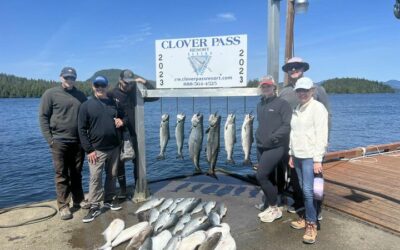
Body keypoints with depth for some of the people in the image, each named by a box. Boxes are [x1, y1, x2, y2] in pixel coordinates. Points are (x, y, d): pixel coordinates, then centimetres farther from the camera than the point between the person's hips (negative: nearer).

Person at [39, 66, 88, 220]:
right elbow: (43, 117, -4)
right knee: (61, 175, 2)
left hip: (78, 142, 4)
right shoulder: (51, 94, -1)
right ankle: (63, 206, 10)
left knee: (77, 173, 13)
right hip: (59, 142, -4)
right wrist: (49, 139, -10)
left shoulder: (81, 96, 10)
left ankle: (79, 200, 25)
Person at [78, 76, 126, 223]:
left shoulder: (114, 103, 10)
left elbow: (123, 117, 22)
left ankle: (109, 200, 28)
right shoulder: (86, 106, -2)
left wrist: (122, 121, -4)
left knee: (112, 176, 12)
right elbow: (82, 130, -5)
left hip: (114, 147, 4)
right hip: (96, 149, -4)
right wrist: (89, 150, -11)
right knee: (95, 178, -2)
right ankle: (94, 207, 9)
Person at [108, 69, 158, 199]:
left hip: (134, 134, 1)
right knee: (120, 163, 7)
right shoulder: (112, 94, -3)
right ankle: (123, 189, 22)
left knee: (138, 162, 8)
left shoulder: (136, 93, 3)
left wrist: (145, 83, -9)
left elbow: (155, 96, -1)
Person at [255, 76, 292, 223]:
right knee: (267, 177, 11)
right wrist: (258, 137, 12)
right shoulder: (260, 105, 15)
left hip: (276, 147, -7)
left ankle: (274, 208, 4)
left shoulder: (282, 103, -7)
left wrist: (273, 137, -20)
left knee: (261, 176, -13)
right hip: (261, 147, 7)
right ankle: (270, 207, 25)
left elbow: (288, 125, -15)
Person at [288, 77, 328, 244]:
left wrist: (318, 159, -18)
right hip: (297, 155, 7)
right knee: (304, 189, 12)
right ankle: (307, 219, 24)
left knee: (308, 190, -8)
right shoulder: (297, 109, 13)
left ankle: (312, 225, 5)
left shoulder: (317, 107, -9)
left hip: (310, 156, -7)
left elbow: (321, 135, -14)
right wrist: (291, 154, 14)